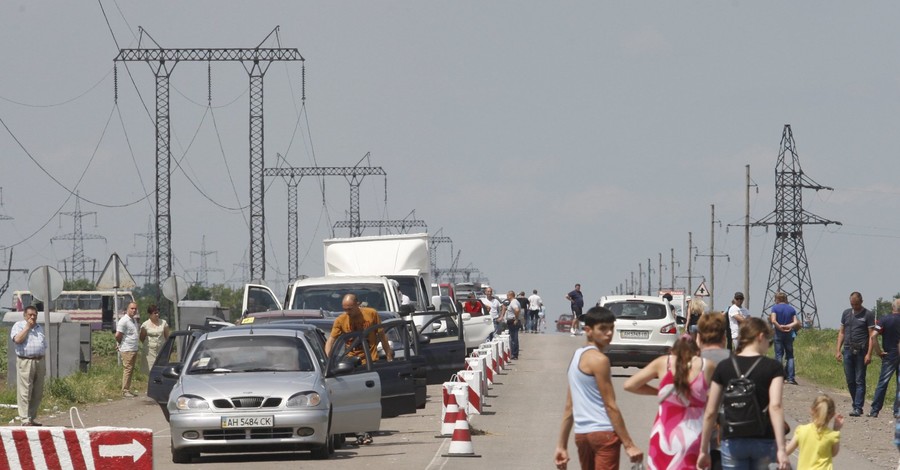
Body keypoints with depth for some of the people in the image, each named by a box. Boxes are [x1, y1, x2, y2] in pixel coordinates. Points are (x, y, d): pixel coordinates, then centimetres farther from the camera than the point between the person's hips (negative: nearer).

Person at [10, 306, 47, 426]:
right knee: (25, 392, -9)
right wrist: (27, 327, -11)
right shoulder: (18, 326, 1)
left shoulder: (39, 327, 20)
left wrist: (44, 365, 17)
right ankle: (25, 419, -11)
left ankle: (32, 417, 14)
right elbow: (17, 339, -18)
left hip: (39, 361, 6)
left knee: (38, 393, 6)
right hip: (25, 361, -6)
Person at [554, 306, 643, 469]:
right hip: (603, 432, -9)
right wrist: (629, 445, -15)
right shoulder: (598, 360, -11)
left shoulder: (577, 356, 16)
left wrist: (561, 445, 19)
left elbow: (569, 406, 17)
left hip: (581, 434, 9)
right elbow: (610, 405, -14)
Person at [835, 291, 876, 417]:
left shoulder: (868, 315, -2)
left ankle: (858, 408, -5)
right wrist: (838, 350, 9)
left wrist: (869, 354, -13)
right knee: (850, 381, 6)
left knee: (859, 381, -4)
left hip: (861, 352, -5)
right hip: (848, 350, 5)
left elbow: (871, 336, -5)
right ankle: (856, 404, 16)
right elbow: (842, 332, 16)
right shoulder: (846, 313, 12)